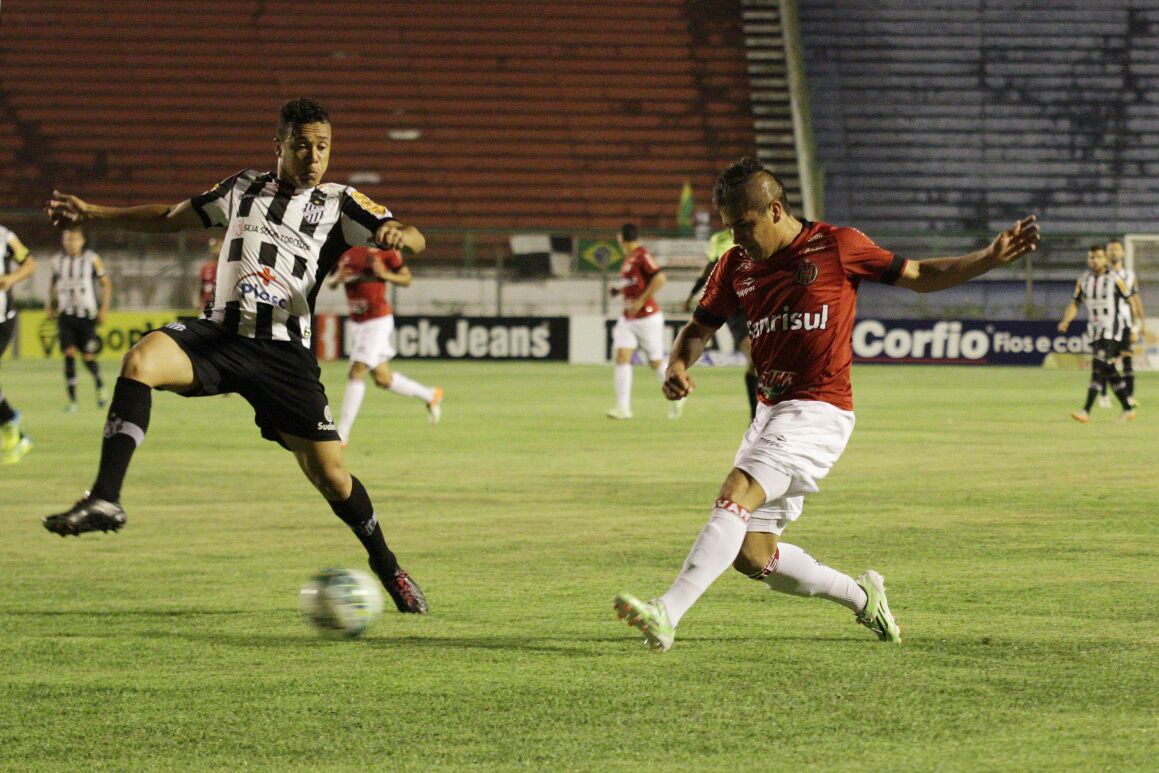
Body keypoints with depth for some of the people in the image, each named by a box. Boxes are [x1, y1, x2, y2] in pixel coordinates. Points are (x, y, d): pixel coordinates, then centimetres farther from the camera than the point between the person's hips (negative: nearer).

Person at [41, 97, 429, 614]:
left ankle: (387, 568, 22)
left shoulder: (337, 204, 8)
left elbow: (411, 239, -2)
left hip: (285, 351, -2)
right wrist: (91, 215, 23)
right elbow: (171, 218, 27)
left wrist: (397, 235, -27)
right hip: (221, 333, 2)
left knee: (329, 474, -4)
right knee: (140, 360, -29)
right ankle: (105, 500, -33)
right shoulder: (243, 189, 16)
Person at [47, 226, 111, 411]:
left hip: (87, 315, -2)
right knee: (69, 354, -10)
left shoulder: (92, 259, -4)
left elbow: (106, 283, 3)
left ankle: (99, 385, 26)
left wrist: (104, 308, -6)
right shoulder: (57, 260, 5)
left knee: (87, 357, -4)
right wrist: (50, 305, 13)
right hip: (66, 315, 2)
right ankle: (72, 399, -8)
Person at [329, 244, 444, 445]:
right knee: (383, 379, 14)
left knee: (356, 373, -12)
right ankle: (430, 395, 36)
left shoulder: (386, 251, -9)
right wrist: (337, 279, -11)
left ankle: (342, 434, -10)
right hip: (359, 323, 7)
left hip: (378, 321, -7)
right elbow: (331, 283, 12)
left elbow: (406, 280, -2)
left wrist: (384, 274, -20)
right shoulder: (346, 251, 7)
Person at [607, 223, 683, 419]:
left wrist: (641, 301, -23)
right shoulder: (628, 258, 12)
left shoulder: (643, 256, -15)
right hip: (627, 319, 8)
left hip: (647, 317, -8)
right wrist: (618, 291, 10)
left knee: (656, 363, 4)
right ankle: (623, 407, -12)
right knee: (621, 357, -8)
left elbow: (659, 278, -25)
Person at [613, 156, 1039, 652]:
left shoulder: (837, 247, -3)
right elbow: (699, 329, 18)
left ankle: (667, 614, -34)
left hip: (819, 410, -7)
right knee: (751, 555, 2)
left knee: (735, 496, -25)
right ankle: (861, 597, 23)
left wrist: (991, 258, -4)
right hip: (771, 410, 7)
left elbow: (919, 277, 7)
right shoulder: (736, 265, 10)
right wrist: (678, 367, -5)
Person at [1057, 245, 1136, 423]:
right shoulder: (1083, 280, 5)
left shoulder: (1115, 279, -7)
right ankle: (1128, 409, 22)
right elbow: (1074, 303, 6)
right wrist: (1065, 321, -13)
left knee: (1098, 368, -17)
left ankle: (1086, 411, -24)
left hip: (1111, 330, -6)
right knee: (1109, 371, 10)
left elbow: (1131, 302, 1)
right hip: (1094, 331, 6)